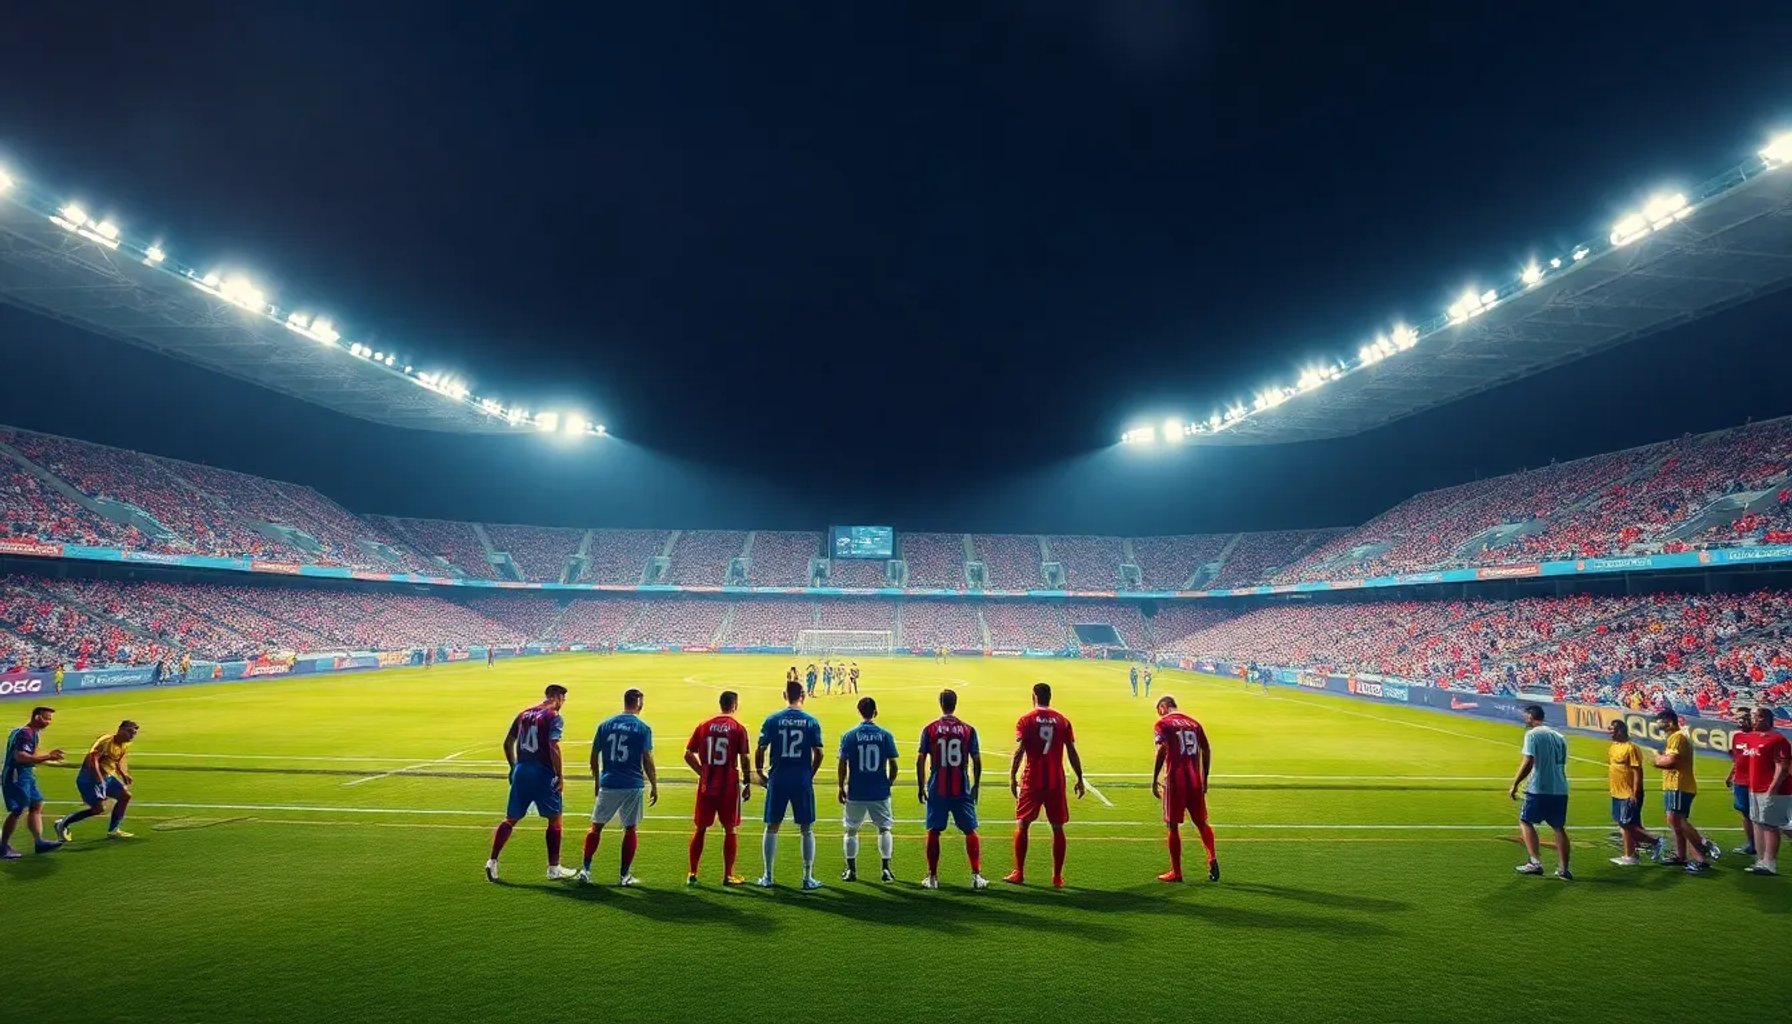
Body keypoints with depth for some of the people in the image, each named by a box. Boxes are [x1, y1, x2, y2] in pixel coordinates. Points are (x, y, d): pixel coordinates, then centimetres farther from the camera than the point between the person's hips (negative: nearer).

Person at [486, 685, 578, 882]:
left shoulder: (524, 713, 12)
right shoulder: (554, 718, -9)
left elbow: (508, 743, 14)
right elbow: (553, 748, -19)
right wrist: (560, 776, -14)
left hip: (521, 771, 6)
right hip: (542, 773, -6)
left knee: (511, 818, 15)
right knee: (554, 818, 6)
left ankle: (492, 861, 10)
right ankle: (554, 868, 10)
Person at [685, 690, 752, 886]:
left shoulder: (704, 726, 3)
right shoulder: (738, 728, -6)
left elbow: (688, 755, 3)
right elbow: (744, 759, -8)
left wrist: (702, 772, 11)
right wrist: (747, 783, 1)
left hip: (706, 786, 3)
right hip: (729, 787, -3)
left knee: (701, 829, 13)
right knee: (730, 830, 7)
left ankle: (692, 874, 17)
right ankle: (728, 876, 10)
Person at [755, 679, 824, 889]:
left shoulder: (772, 719, -3)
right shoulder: (811, 721, -2)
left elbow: (760, 750, -3)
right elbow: (818, 754, -4)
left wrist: (760, 773, 11)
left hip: (777, 780, 0)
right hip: (802, 781, 0)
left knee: (772, 827, 13)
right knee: (806, 829, 9)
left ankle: (767, 876, 17)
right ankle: (808, 878, 12)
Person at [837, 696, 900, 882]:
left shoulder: (849, 735, -6)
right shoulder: (885, 735, -4)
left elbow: (843, 764, -5)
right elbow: (893, 765, -2)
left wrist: (841, 787, 7)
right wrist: (889, 784, 12)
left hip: (855, 793, 0)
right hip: (880, 793, 1)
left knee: (851, 830, 14)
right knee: (884, 829, 15)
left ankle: (851, 870, 16)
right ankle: (886, 869, 11)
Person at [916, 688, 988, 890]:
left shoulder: (930, 729, -2)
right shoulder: (968, 729, -1)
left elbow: (920, 761, -3)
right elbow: (977, 762, -1)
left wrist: (921, 787, 6)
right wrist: (975, 787, 11)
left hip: (937, 790, 0)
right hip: (962, 790, 0)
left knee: (933, 832, 10)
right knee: (970, 831, 9)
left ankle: (932, 877, 12)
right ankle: (976, 876, 5)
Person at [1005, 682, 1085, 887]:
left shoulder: (1026, 720, -3)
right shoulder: (1062, 721, 4)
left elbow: (1019, 751, -10)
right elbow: (1072, 752, 4)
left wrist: (1012, 777, -5)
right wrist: (1080, 779, 11)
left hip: (1032, 781, -2)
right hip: (1056, 782, 2)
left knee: (1022, 825, 9)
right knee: (1057, 828, 9)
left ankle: (1019, 873, 11)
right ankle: (1057, 877, 11)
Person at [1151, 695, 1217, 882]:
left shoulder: (1162, 724, -1)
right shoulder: (1193, 723, 15)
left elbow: (1161, 751, -13)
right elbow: (1206, 751, 11)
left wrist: (1154, 781, -10)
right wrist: (1204, 779, 17)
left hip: (1175, 780, -5)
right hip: (1195, 780, 5)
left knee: (1173, 826, 3)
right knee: (1201, 822, 17)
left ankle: (1176, 872, 7)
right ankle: (1212, 857, -3)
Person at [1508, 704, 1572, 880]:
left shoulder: (1532, 734, -7)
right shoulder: (1558, 736, 14)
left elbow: (1528, 762, -16)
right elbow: (1562, 765, 18)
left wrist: (1515, 785, -11)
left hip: (1539, 788, -6)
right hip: (1560, 789, 6)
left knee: (1525, 821, 5)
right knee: (1559, 827, 12)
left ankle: (1534, 862, -6)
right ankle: (1563, 869, 11)